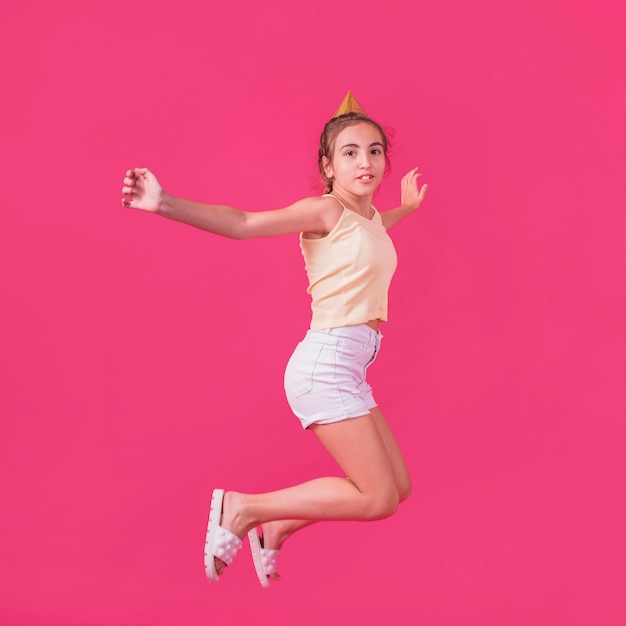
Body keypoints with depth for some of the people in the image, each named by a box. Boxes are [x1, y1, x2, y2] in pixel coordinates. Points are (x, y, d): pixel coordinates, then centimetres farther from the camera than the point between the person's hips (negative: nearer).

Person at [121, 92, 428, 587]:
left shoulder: (369, 215, 15)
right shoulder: (325, 211, -9)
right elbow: (241, 223, -21)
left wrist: (407, 206, 50)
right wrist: (165, 204, -32)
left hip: (348, 370, 9)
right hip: (325, 363, -9)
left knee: (398, 487, 10)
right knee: (379, 499, -9)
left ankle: (275, 528, 20)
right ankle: (241, 508, 0)